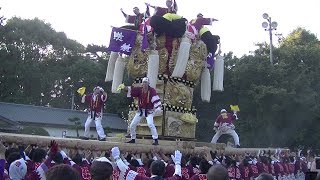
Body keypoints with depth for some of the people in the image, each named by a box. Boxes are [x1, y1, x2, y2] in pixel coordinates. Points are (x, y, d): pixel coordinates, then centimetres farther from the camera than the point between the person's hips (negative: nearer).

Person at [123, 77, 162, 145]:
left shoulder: (152, 90, -13)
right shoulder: (139, 90, -2)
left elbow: (156, 99, -21)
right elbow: (131, 90, -11)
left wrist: (158, 108, -32)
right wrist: (125, 88, -30)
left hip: (149, 111, -5)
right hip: (141, 111, 5)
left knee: (150, 124, -26)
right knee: (132, 125, 8)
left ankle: (156, 140, -16)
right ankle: (133, 139, 28)